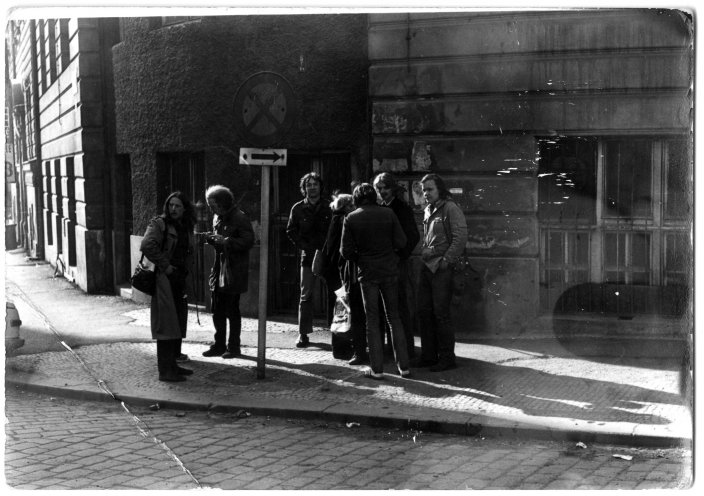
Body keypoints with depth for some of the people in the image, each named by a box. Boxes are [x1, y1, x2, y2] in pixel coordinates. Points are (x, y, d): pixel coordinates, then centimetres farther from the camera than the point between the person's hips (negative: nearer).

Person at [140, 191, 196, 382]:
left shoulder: (186, 227, 15)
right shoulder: (158, 224, -8)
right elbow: (147, 245, -24)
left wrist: (185, 270, 13)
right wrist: (165, 266, -20)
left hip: (179, 279, 8)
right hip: (163, 279, -8)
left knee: (178, 322, 13)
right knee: (166, 323, -8)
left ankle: (172, 364, 24)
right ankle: (165, 370, -6)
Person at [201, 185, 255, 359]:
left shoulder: (240, 218, -12)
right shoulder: (217, 218, 13)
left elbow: (248, 241, -18)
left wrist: (226, 241, -24)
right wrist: (211, 239, 1)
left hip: (234, 271, -8)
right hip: (219, 269, 8)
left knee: (232, 310, 0)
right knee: (217, 311, 11)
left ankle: (234, 347, 10)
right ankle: (219, 345, 22)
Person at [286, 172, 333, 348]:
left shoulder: (329, 206, 2)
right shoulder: (298, 208, 4)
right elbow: (291, 231, 8)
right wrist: (304, 246, -3)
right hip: (308, 256, 1)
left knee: (333, 294, 1)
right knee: (305, 295, 0)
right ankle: (303, 333, 4)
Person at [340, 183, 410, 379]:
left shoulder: (351, 219, -5)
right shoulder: (387, 213, -3)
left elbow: (346, 251, -5)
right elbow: (401, 242, -5)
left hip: (367, 273, -1)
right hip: (389, 271, 1)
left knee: (372, 319, 7)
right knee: (394, 317, 11)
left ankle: (377, 369, 6)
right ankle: (403, 365, 11)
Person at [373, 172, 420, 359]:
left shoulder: (403, 209, -1)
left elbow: (413, 237, -5)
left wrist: (400, 255, -12)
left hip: (398, 263, -5)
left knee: (402, 308, -3)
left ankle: (407, 349, 2)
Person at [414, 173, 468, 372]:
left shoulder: (450, 209, -9)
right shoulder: (427, 211, 17)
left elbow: (460, 238, -15)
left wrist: (446, 261, -16)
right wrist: (425, 256, 13)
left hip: (442, 269, -8)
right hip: (427, 267, 8)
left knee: (441, 314, -5)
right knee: (424, 312, 9)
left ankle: (447, 358, 3)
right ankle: (429, 355, 18)